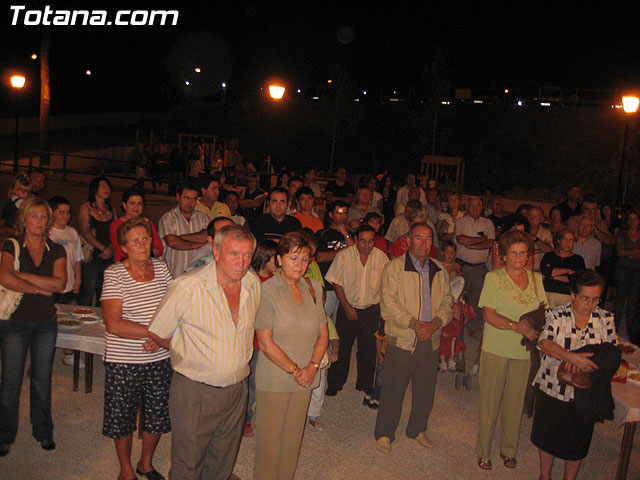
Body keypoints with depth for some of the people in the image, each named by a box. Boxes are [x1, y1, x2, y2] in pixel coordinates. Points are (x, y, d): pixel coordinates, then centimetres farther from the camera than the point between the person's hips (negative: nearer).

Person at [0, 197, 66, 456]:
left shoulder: (56, 251, 4)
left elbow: (60, 283, -12)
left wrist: (24, 276, -15)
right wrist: (40, 288, -14)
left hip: (45, 323, 2)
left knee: (42, 378, 11)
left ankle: (43, 431, 25)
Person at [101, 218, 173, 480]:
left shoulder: (161, 268, 1)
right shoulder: (114, 274, -11)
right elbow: (114, 325, -19)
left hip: (160, 359, 4)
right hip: (123, 361, -3)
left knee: (157, 417, 16)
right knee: (122, 419, 12)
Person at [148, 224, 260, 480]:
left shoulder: (253, 283, -3)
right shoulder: (187, 287, -20)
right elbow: (156, 334, -7)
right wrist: (187, 354, 2)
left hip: (236, 389, 5)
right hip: (194, 391, -4)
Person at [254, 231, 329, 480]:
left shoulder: (313, 289, 4)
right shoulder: (266, 291, -12)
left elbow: (323, 334, 9)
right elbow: (265, 343, -14)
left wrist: (312, 367, -5)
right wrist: (294, 371, -11)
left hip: (305, 378, 5)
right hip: (274, 380, -4)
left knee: (293, 437, 15)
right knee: (269, 439, 6)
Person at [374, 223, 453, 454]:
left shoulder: (440, 271, 10)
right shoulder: (393, 268, -5)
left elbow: (446, 302, 9)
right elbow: (388, 305, -12)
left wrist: (434, 323, -10)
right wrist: (415, 323, -18)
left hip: (431, 341, 5)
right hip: (402, 340, -4)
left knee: (426, 390, 14)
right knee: (393, 390, 3)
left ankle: (418, 429, 35)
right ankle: (384, 433, 21)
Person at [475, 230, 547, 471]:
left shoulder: (536, 278, 7)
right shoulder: (494, 278, -5)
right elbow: (489, 315, -12)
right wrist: (519, 327, -23)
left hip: (524, 351, 3)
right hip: (496, 349, -3)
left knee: (516, 401, 13)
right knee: (490, 401, 6)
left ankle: (509, 450, 32)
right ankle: (483, 451, 22)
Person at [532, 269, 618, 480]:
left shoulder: (606, 318, -3)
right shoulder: (557, 315, -10)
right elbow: (544, 343, -22)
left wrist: (589, 360, -22)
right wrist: (572, 357, -37)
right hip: (552, 389, -1)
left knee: (577, 441, 15)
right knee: (547, 436, 16)